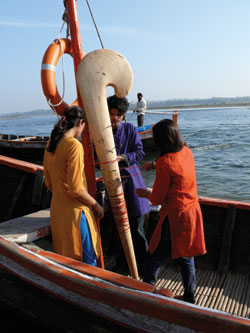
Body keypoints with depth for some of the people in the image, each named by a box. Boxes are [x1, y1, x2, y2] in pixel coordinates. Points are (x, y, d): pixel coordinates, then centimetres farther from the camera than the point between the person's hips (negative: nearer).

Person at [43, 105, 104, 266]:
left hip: (57, 210, 8)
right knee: (88, 261, 7)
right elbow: (76, 189, -22)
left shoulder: (51, 144, 5)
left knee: (65, 257, 22)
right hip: (75, 211, -8)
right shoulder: (74, 145, -19)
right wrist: (96, 205, -8)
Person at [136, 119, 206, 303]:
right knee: (186, 257, 21)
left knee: (156, 255, 12)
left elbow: (158, 199, -15)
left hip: (175, 216, -7)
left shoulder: (165, 162, -23)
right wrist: (156, 166, 29)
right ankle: (190, 297, 35)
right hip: (192, 212, 8)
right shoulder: (187, 152, -1)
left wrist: (146, 193, 5)